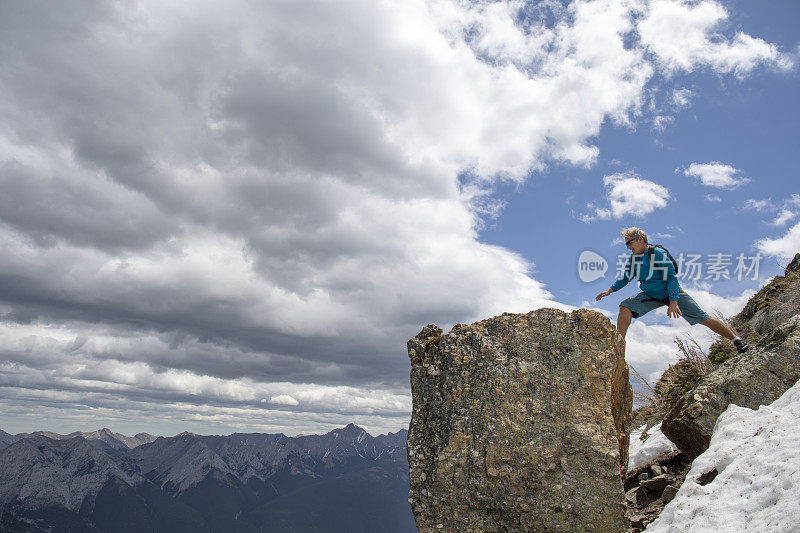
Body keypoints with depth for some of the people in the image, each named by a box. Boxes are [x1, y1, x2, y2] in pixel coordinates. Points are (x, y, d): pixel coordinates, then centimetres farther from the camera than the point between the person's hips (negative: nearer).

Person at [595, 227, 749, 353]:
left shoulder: (658, 253, -20)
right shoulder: (633, 258, -2)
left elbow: (671, 278, -21)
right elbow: (625, 278, 12)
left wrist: (673, 302, -28)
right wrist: (610, 290, -1)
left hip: (672, 293, -5)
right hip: (650, 296, 5)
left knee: (704, 319, -6)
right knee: (625, 307, -18)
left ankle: (736, 339, 12)